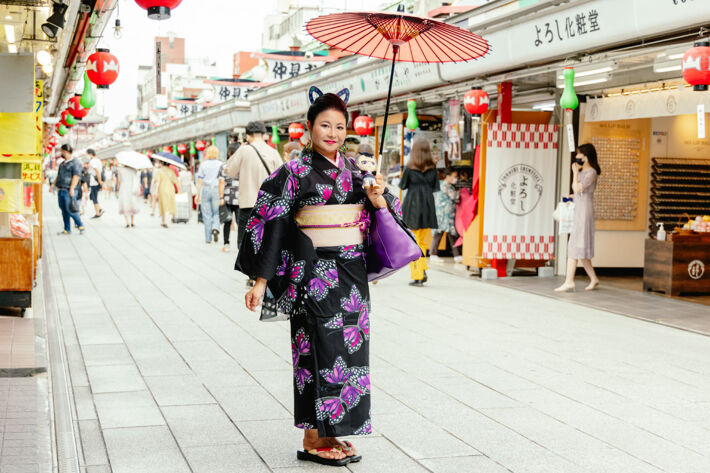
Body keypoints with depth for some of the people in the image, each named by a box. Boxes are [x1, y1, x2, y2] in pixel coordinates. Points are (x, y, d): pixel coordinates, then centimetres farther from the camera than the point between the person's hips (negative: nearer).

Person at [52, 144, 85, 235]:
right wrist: (54, 185, 19)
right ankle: (67, 230, 10)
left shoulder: (75, 162, -7)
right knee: (64, 210, 7)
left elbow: (76, 176, -16)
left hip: (69, 191, -8)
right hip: (60, 190, 8)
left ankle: (80, 226, 2)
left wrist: (72, 188, -23)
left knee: (70, 209, -11)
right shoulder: (63, 163, 20)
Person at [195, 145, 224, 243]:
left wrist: (198, 195, 5)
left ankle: (208, 238, 6)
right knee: (216, 213, 13)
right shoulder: (220, 164, -1)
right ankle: (215, 228, -15)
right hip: (216, 190, 0)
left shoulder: (203, 164, 2)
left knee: (207, 215, 5)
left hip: (206, 189, 0)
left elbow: (200, 181, 1)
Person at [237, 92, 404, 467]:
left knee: (350, 348, 7)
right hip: (314, 272, -6)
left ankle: (331, 432, 18)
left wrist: (378, 199, -9)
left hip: (352, 271, 6)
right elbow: (271, 224, -8)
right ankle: (313, 439, 4)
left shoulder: (355, 170, 11)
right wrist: (261, 280, -13)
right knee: (322, 347, -7)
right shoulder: (295, 171, -6)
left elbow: (383, 216, 14)